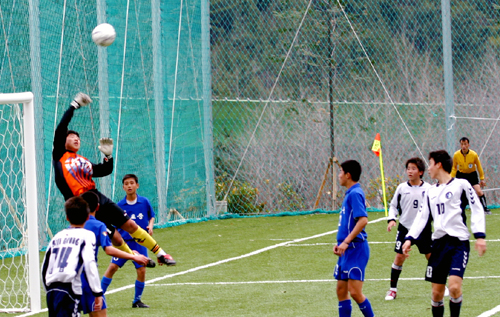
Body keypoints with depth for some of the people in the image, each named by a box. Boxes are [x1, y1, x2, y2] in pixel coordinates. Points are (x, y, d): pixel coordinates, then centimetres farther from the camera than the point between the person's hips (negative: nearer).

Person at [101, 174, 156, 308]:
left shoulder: (144, 202, 0)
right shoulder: (120, 205, -1)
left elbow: (151, 217, 13)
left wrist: (150, 226, -6)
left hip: (139, 242, 1)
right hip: (124, 241, -1)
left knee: (141, 270, -4)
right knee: (113, 267, -9)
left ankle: (137, 301, 13)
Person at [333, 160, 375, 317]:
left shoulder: (355, 193, -14)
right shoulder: (349, 194, 16)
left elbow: (363, 220, -24)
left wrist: (346, 242, -26)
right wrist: (340, 243, 17)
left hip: (355, 249, -10)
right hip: (347, 249, 10)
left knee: (355, 291, -11)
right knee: (341, 290, 10)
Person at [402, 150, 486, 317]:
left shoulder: (461, 185, -1)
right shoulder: (431, 191, 17)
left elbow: (477, 210, -2)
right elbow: (422, 217, 16)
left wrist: (480, 235, -13)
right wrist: (410, 238, 3)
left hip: (458, 242, -6)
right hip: (439, 243, 6)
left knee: (454, 286, -21)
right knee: (436, 293, 4)